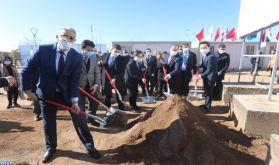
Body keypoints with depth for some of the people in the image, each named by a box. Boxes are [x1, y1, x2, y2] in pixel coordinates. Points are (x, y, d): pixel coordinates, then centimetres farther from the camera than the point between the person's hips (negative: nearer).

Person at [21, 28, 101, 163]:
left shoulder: (77, 57, -13)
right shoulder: (43, 50, -13)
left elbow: (74, 81, -14)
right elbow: (26, 70, -4)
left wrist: (74, 101, -19)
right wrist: (27, 91, -6)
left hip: (67, 93, 0)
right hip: (46, 93, 1)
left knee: (79, 119, 3)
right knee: (48, 123, 14)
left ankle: (89, 146, 22)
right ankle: (51, 148, 41)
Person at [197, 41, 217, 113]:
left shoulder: (211, 56, -27)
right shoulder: (204, 55, 2)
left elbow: (209, 70, -27)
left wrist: (201, 76, -23)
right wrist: (199, 66, -6)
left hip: (210, 77, -9)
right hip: (206, 76, 9)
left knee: (209, 93, 5)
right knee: (206, 92, 22)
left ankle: (207, 108, 20)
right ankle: (206, 105, 40)